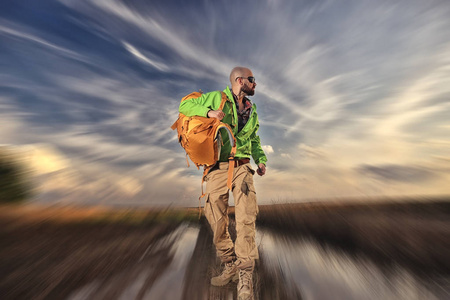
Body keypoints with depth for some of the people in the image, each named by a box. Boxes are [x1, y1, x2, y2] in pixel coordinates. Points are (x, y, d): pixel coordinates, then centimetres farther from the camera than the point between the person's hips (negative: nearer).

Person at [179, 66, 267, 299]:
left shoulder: (251, 110, 20)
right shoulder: (216, 97, 4)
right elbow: (185, 106, 3)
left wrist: (261, 160, 9)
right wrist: (208, 112, -14)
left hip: (242, 167, 3)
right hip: (217, 168, -3)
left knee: (246, 219, -7)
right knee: (217, 220, 5)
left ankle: (245, 276, 9)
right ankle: (230, 266, 27)